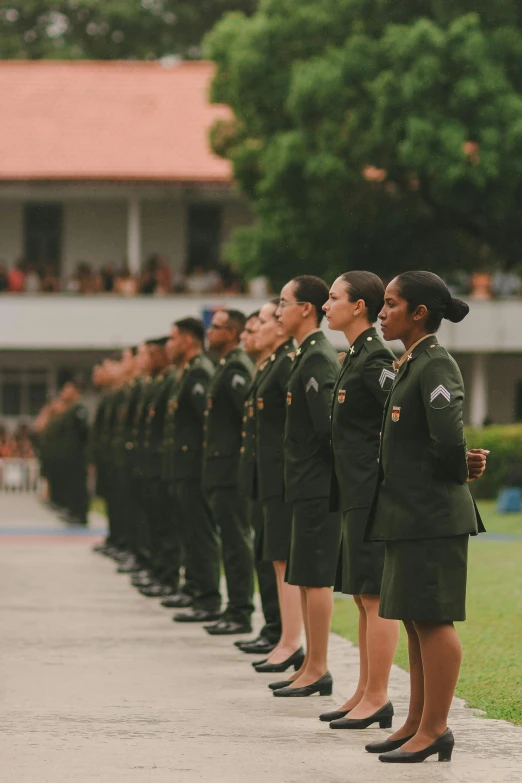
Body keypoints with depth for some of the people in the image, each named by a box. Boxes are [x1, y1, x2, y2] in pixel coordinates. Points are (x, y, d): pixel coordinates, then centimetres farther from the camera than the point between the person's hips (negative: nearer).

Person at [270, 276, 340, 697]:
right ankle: (312, 665, 19)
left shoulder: (317, 357, -15)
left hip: (317, 484, -10)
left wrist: (334, 471, -13)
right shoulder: (314, 353, 16)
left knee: (315, 578, -7)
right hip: (311, 484, 10)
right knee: (308, 578, 13)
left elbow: (327, 422, -23)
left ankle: (318, 670, -3)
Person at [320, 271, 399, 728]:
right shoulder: (356, 356, 15)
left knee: (376, 595, -6)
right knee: (363, 596, 13)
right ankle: (365, 694, 19)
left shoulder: (376, 358, -14)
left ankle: (377, 699, -3)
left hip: (374, 495, -10)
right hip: (356, 493, 10)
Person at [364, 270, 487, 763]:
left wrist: (458, 470, -6)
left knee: (432, 619, -6)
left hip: (433, 514, -10)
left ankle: (434, 729, -2)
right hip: (407, 513, 10)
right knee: (415, 620, 14)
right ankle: (417, 723, 21)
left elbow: (448, 437, -25)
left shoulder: (436, 366, -14)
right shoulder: (409, 366, 16)